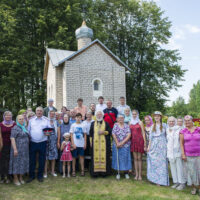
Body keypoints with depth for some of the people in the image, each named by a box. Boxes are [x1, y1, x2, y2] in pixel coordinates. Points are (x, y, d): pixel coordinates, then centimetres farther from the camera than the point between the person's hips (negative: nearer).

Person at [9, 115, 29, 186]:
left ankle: (21, 178, 24)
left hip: (25, 149, 7)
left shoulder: (24, 127, 11)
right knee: (17, 162, 2)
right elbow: (12, 138, -16)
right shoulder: (15, 128, -11)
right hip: (18, 149, -7)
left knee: (23, 162, 12)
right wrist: (15, 149, -21)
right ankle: (15, 179, 14)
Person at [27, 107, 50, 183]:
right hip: (33, 142, 1)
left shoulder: (46, 120, 4)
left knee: (42, 160, 6)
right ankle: (31, 176, 22)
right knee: (32, 160, 7)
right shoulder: (31, 120, 8)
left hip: (42, 142, -1)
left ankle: (40, 176, 21)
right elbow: (28, 130, 9)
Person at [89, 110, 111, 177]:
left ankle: (104, 171, 4)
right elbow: (91, 133, 11)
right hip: (95, 143, 1)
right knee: (95, 157, -2)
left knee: (104, 156, -3)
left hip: (104, 143, -1)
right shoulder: (93, 123, 14)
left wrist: (103, 132, -11)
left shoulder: (106, 123, 9)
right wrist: (91, 141, 4)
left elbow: (109, 131, 5)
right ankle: (95, 171, 4)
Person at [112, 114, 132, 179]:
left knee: (125, 158, 4)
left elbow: (129, 135, -7)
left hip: (125, 145, 0)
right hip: (117, 145, 0)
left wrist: (122, 142, -14)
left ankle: (126, 173, 17)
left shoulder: (127, 126, 1)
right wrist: (117, 143, -14)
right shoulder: (115, 125, 1)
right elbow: (113, 134, -6)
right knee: (117, 158, 4)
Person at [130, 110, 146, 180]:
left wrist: (145, 143, -7)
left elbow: (143, 133, -2)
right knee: (135, 158, 6)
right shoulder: (130, 123, 11)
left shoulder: (140, 122, 0)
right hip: (133, 141, 4)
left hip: (140, 140, -3)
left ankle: (140, 175, 7)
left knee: (139, 158, 0)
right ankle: (136, 174, 13)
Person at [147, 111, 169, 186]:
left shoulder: (164, 125, 4)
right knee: (154, 162, 2)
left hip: (162, 145, -3)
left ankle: (161, 180, 9)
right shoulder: (153, 126, 12)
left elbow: (167, 135, 2)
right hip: (154, 145, 3)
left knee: (162, 162, -1)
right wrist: (149, 146, 7)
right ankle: (155, 179, 15)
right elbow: (151, 137, 11)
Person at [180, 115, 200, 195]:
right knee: (191, 171, 5)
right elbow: (181, 143, 0)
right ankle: (193, 187, 21)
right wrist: (183, 154, -5)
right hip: (188, 155, 0)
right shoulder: (183, 131, -1)